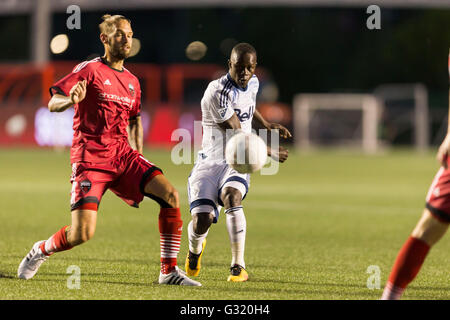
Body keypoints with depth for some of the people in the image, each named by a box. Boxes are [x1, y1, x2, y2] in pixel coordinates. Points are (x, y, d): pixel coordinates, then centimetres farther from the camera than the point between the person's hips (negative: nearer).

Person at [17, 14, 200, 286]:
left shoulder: (132, 82, 16)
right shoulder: (90, 70, -3)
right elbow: (52, 103, -9)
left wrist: (139, 156, 16)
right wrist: (72, 100, -32)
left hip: (123, 155, 6)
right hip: (90, 159, -6)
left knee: (171, 195, -16)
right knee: (82, 234, -16)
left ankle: (169, 271, -8)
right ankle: (41, 251, 17)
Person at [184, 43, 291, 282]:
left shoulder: (252, 84, 5)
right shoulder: (217, 92, -19)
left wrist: (267, 125, 26)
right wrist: (271, 152, -10)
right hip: (210, 162, -4)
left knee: (231, 196, -30)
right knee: (202, 222, -18)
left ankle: (238, 266, -24)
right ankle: (195, 249, 22)